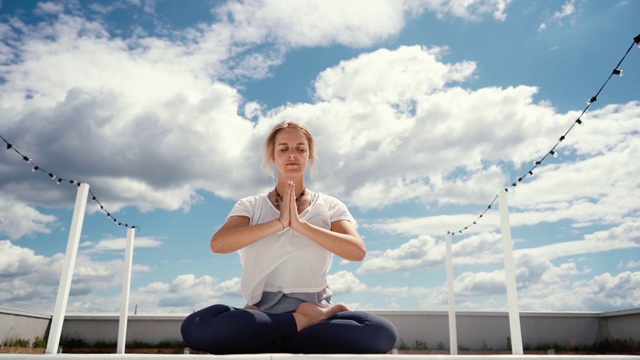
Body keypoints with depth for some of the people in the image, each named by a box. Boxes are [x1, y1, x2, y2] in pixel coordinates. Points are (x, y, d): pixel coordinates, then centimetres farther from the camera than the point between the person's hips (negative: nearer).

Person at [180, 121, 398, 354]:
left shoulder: (330, 206, 9)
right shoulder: (250, 206, 9)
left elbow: (357, 251, -10)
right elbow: (218, 244, -11)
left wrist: (300, 224, -15)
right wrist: (279, 223, -16)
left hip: (314, 310, 0)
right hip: (262, 313, 1)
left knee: (381, 332, -31)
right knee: (195, 327, -31)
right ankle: (305, 320, -15)